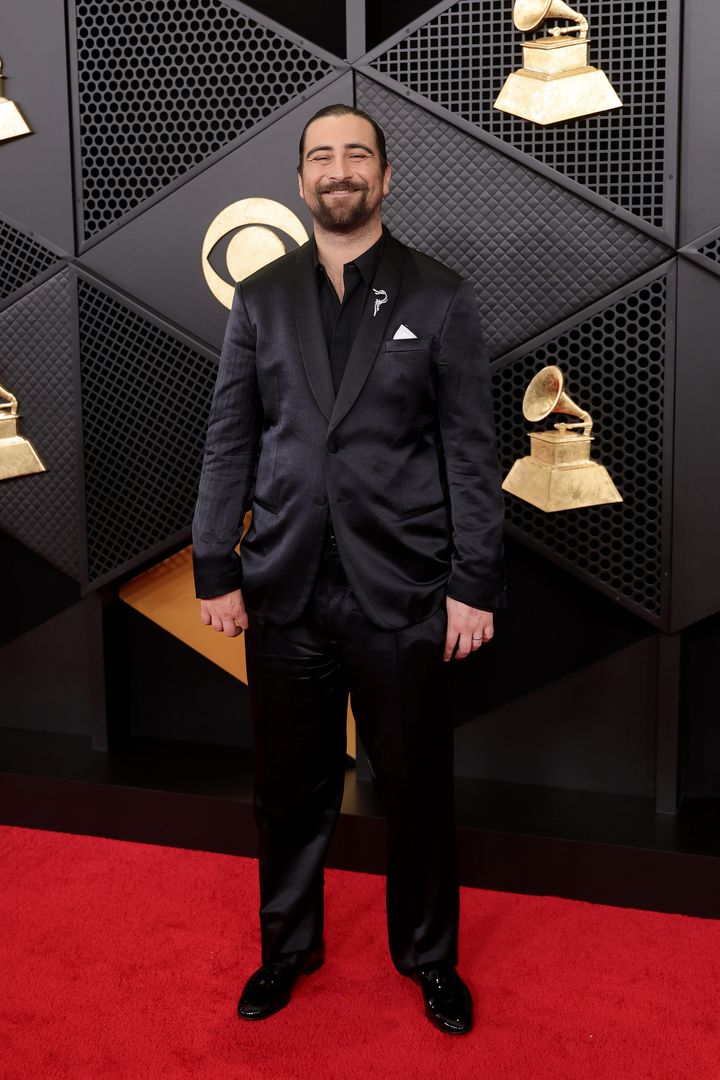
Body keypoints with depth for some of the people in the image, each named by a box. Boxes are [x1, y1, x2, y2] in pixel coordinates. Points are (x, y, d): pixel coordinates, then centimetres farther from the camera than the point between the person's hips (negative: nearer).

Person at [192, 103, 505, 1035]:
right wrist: (215, 570, 1)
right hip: (284, 588, 2)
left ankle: (429, 957, 33)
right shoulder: (261, 298, 6)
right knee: (290, 786, 14)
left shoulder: (439, 298, 0)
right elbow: (229, 440, 5)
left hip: (401, 593, -2)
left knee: (416, 788, 11)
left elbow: (471, 451, -2)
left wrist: (474, 585, -7)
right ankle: (287, 947, 36)